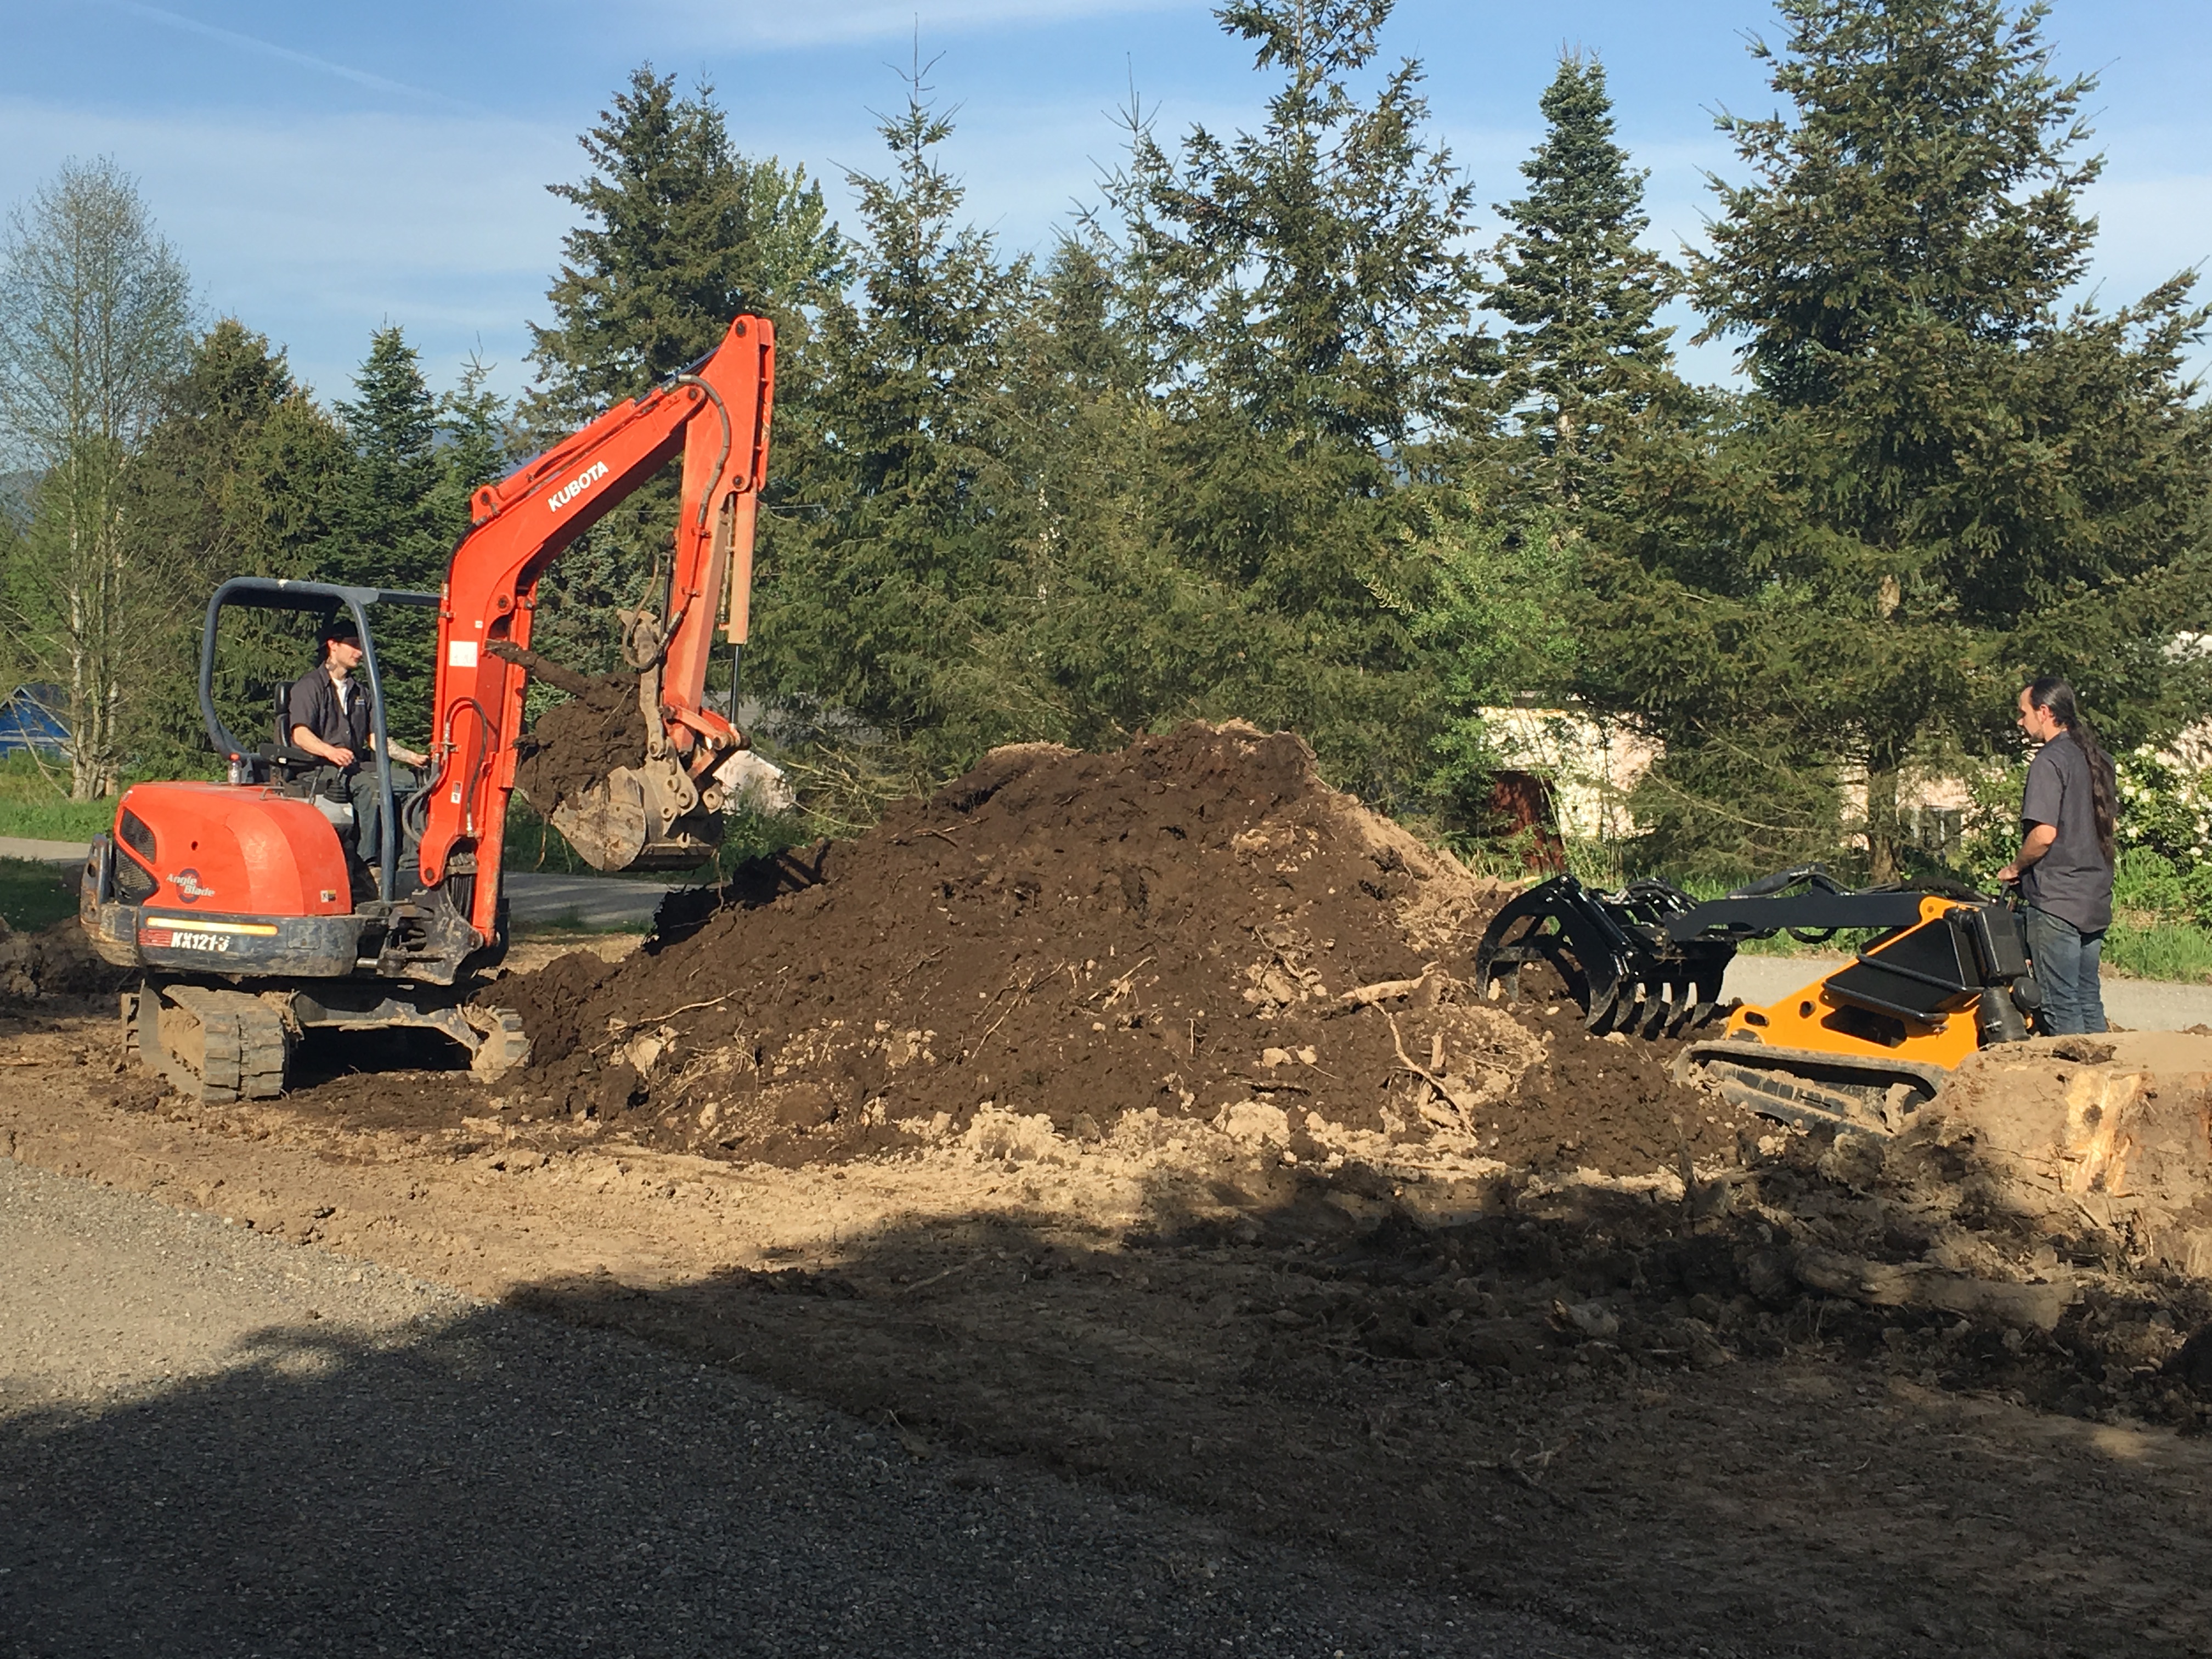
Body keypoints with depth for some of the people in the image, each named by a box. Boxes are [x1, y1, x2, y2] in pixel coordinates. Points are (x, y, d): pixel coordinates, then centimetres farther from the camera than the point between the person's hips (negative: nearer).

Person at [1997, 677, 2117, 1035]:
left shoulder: (2050, 761, -13)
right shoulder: (2098, 760, 12)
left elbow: (2045, 833, -20)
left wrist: (2015, 868, -4)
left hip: (2056, 900, -8)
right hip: (2096, 899, 8)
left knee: (2061, 1005, -3)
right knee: (2088, 999, 14)